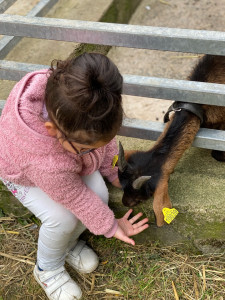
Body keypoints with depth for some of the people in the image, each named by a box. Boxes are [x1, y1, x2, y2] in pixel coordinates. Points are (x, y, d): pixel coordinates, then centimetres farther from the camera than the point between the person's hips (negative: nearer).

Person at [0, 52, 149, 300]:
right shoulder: (47, 164, -49)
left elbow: (105, 139, -12)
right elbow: (78, 199, -30)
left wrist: (114, 172, 2)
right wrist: (111, 226, -13)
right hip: (22, 173, -5)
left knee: (101, 196, -14)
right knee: (61, 218, -26)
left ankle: (69, 243, 18)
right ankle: (47, 270, 9)